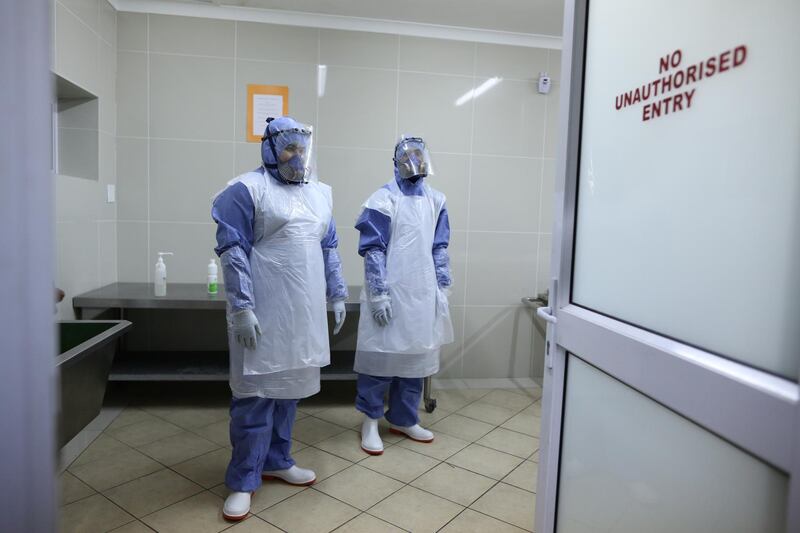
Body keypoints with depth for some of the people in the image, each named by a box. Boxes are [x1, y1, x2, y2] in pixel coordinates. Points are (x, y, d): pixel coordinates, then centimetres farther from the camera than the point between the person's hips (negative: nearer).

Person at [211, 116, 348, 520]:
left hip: (304, 312, 6)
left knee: (289, 387, 15)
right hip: (263, 314, -6)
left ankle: (276, 461, 31)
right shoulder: (247, 189, -6)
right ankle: (243, 480, 15)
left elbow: (329, 249, 18)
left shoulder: (320, 193, 13)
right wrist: (241, 308, -17)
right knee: (256, 393, 1)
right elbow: (231, 251, -11)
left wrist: (337, 295, 14)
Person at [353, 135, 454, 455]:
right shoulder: (384, 199, -7)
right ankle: (370, 421, 19)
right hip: (390, 294, -5)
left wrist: (442, 290, 9)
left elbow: (439, 249, 13)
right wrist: (378, 294, -15)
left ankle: (404, 419, 27)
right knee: (381, 355, 2)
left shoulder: (435, 200, 9)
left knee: (415, 357, 12)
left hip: (422, 295, 5)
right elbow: (373, 250, -10)